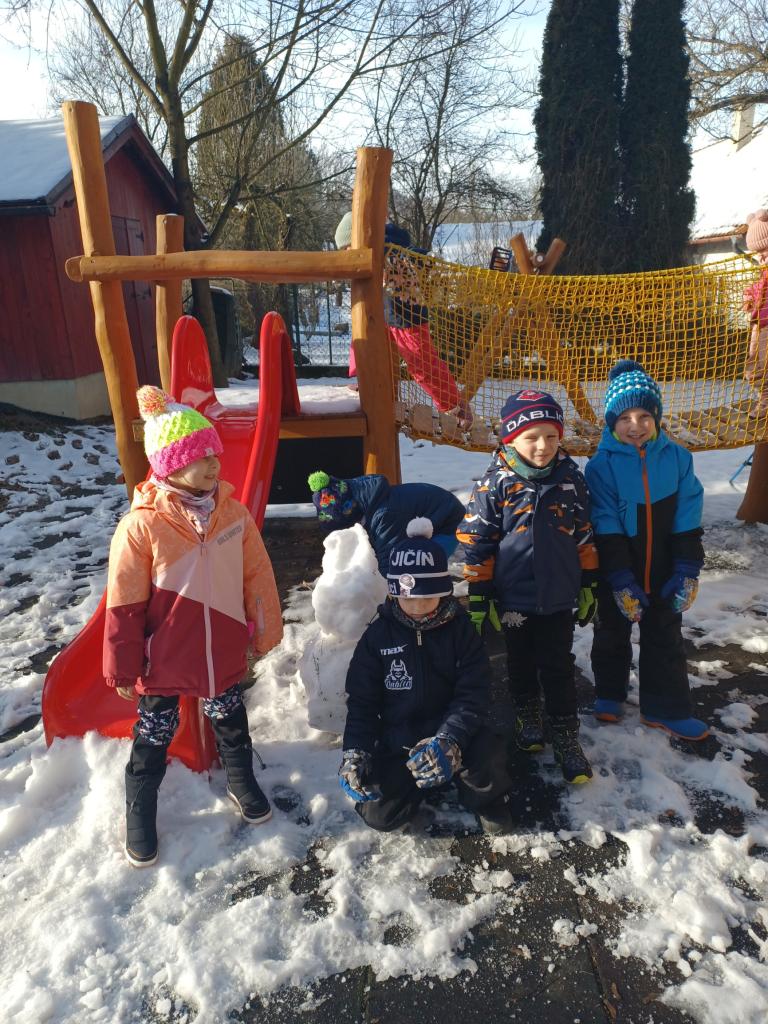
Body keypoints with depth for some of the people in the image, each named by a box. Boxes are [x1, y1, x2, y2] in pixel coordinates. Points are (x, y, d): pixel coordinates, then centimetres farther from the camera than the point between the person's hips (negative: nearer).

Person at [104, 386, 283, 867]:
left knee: (231, 723, 24)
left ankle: (243, 783, 50)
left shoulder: (233, 513, -10)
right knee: (154, 736, 17)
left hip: (224, 654, 3)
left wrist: (266, 629, 6)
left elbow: (258, 576, 0)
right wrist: (123, 668, -6)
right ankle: (140, 810, 43)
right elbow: (124, 604, -13)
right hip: (163, 660, -3)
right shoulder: (142, 524, -21)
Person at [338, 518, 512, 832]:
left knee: (482, 751, -32)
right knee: (379, 814, -15)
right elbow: (362, 701, -2)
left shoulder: (460, 629, -8)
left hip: (454, 731, -1)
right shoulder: (378, 635, -6)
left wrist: (449, 739, -32)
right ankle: (414, 783, 18)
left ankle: (487, 796, 4)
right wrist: (355, 752, -16)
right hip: (397, 742, 2)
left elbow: (474, 694, -15)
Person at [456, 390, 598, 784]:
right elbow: (474, 541, -9)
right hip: (514, 598, -1)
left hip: (559, 597, 1)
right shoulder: (495, 483, -14)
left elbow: (584, 536, 5)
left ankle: (567, 740, 25)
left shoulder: (570, 478, -5)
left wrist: (588, 585, 8)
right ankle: (527, 716, 42)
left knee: (559, 669, 11)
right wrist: (479, 596, -7)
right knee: (522, 664, 19)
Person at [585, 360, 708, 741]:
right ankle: (609, 694, 39)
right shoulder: (601, 465, -15)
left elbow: (687, 521, -4)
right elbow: (606, 528, -17)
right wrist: (621, 580, -19)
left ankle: (666, 709, 30)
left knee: (665, 639, 14)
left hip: (663, 574, 2)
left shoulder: (677, 458, -7)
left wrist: (687, 571, -8)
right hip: (616, 575, -2)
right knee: (612, 635, 18)